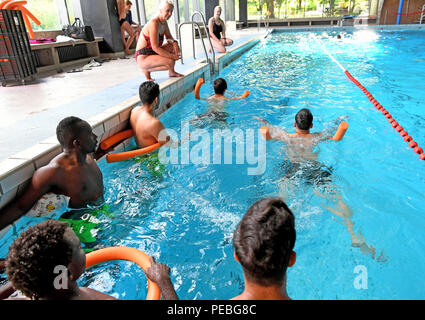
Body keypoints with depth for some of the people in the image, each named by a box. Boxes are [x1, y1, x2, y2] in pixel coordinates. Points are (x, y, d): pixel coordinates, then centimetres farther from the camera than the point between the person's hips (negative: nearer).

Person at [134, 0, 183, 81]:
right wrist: (172, 56, -23)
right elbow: (155, 48, -26)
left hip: (153, 53, 9)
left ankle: (171, 72, 14)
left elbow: (169, 37, 19)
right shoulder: (154, 23, -22)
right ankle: (147, 70, -7)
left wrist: (174, 42, -6)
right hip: (143, 57, -9)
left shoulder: (164, 22, 5)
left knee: (174, 45, 4)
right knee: (171, 62, -26)